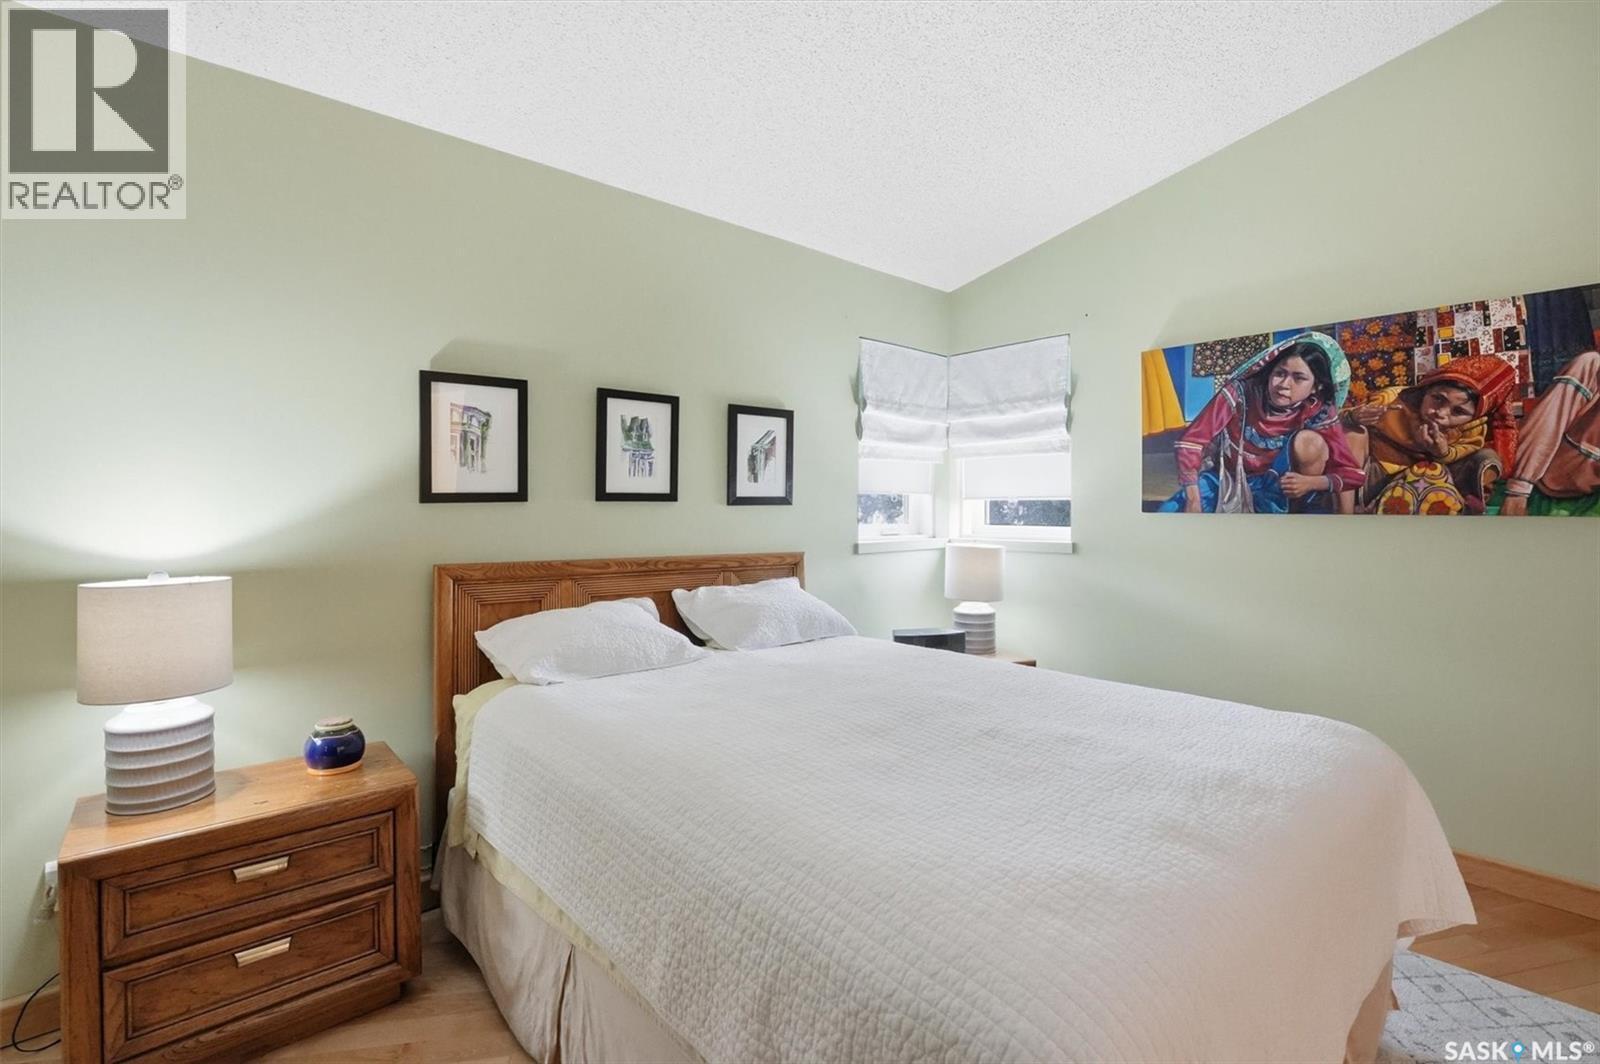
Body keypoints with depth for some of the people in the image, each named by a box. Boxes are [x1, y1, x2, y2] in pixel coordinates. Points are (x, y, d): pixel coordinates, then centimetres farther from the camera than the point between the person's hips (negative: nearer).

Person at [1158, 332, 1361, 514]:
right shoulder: (1240, 392, -22)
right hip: (1224, 480, -2)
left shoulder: (1319, 412, -16)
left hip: (1270, 487, 2)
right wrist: (1193, 499, -32)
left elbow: (1353, 473, -12)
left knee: (1310, 440, -26)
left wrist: (1310, 482, -34)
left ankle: (1301, 510, -4)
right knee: (1170, 511, -28)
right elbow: (1190, 442, -24)